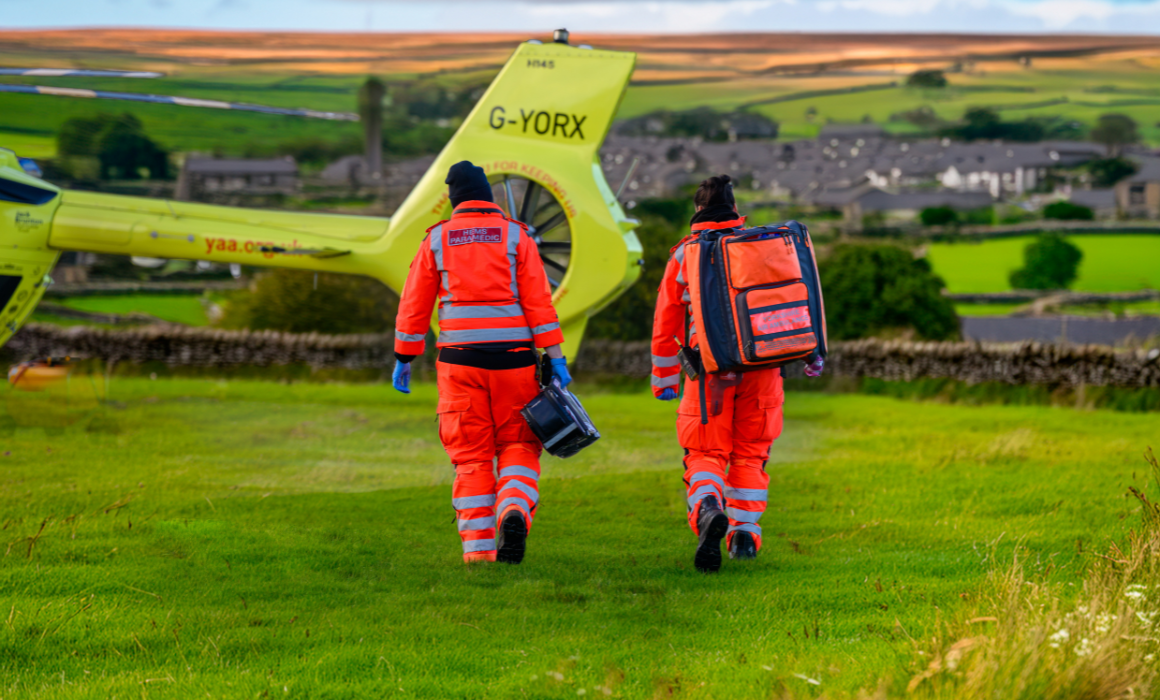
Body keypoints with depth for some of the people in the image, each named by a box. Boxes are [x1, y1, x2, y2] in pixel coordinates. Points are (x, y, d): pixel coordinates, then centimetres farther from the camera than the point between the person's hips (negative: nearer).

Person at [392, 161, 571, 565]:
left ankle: (478, 545, 0)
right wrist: (555, 358, -3)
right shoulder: (515, 235, 3)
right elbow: (539, 300, -3)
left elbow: (414, 305, 6)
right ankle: (514, 512, -18)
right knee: (518, 447, 9)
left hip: (459, 360, 1)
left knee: (470, 455, 6)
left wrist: (403, 359, 13)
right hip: (512, 357, 0)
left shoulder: (437, 239, 6)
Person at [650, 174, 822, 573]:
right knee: (750, 454, 16)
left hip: (710, 367, -1)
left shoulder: (684, 255, 7)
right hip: (761, 364, 1)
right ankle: (744, 533, 13)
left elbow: (665, 324, 10)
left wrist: (663, 379, 19)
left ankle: (708, 509, -27)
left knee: (706, 453, 2)